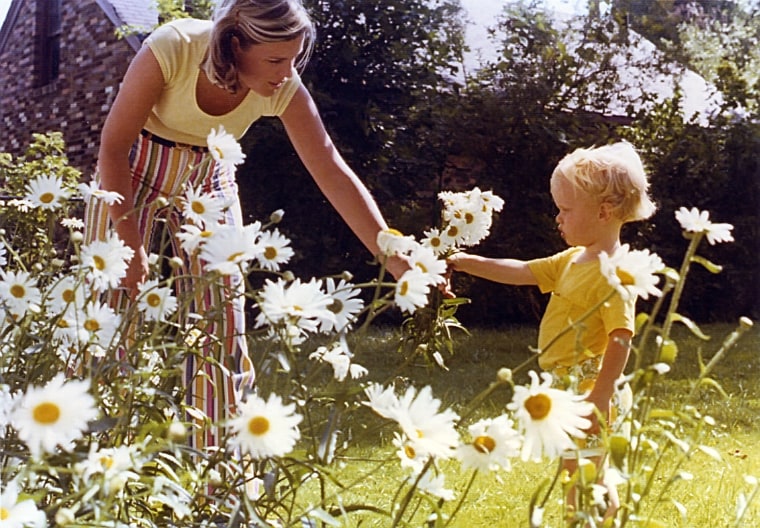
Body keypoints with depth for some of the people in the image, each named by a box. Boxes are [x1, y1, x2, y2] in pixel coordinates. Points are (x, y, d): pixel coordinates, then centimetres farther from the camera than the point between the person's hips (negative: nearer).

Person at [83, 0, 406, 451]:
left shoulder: (284, 89, -23)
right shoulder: (171, 49, -31)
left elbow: (334, 173, -22)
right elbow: (114, 146, -22)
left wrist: (397, 260, -28)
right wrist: (130, 243, -22)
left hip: (209, 181, 3)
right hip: (135, 173, -2)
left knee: (222, 331, -3)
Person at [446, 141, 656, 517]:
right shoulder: (573, 260, 8)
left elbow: (621, 340, -26)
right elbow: (522, 272, 14)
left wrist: (599, 399, -29)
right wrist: (468, 263, 9)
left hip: (586, 394, -10)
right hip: (567, 389, 10)